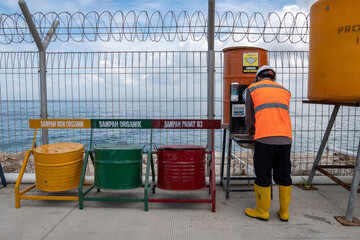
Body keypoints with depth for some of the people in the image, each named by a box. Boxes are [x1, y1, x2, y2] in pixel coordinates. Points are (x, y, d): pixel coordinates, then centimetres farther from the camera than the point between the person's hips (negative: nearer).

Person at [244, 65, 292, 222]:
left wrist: (250, 130, 32)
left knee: (263, 176, 6)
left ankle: (262, 211, 18)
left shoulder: (252, 88, 11)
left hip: (265, 138, -4)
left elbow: (249, 117, 12)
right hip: (285, 138, 4)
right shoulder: (285, 91, 21)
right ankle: (284, 212, 24)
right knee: (283, 175, 13)